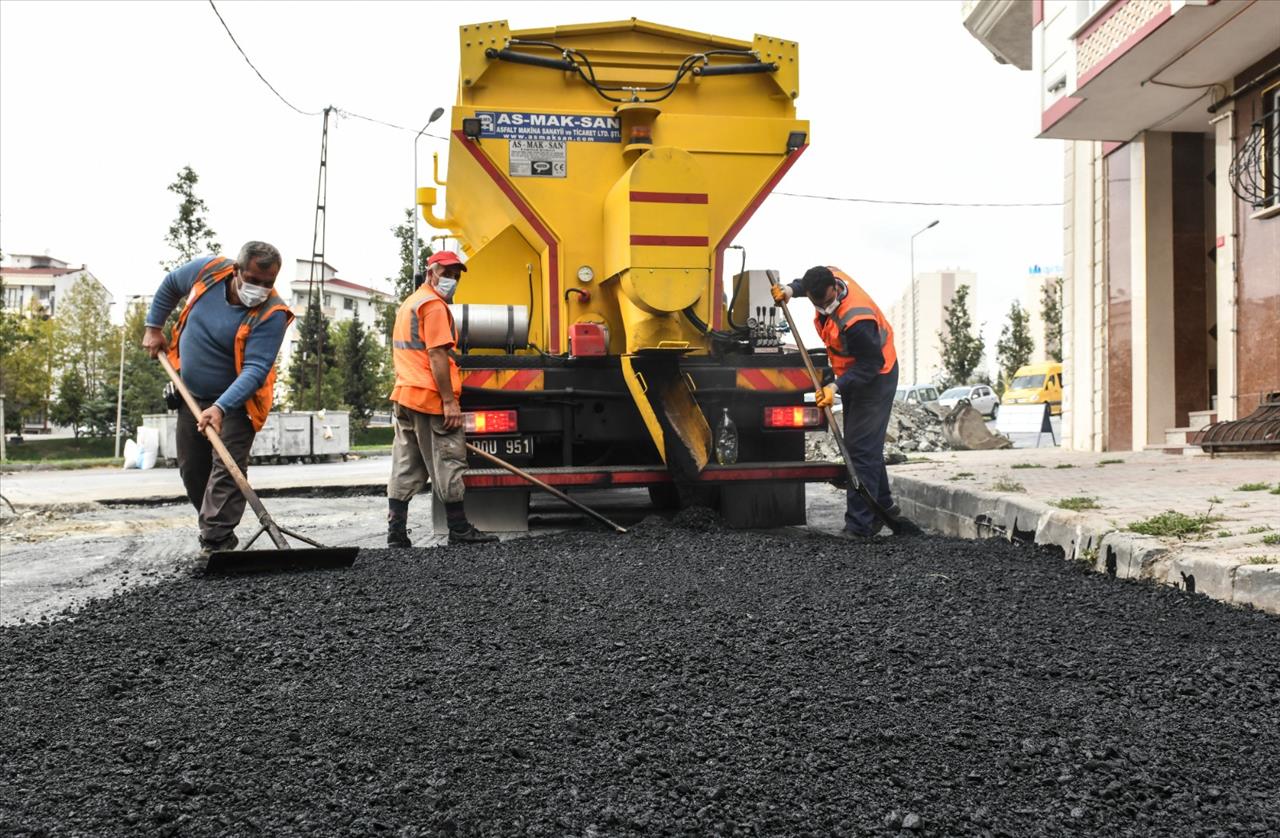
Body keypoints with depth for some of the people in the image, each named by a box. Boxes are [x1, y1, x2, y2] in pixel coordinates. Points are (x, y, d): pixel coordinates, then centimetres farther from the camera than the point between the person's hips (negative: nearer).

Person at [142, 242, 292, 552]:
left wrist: (220, 408, -44)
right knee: (192, 471, 13)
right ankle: (213, 527, 29)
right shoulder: (207, 270, -14)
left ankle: (217, 544, -16)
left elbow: (255, 369, -34)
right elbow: (170, 285, 10)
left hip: (236, 402, -5)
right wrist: (153, 326, 9)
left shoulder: (272, 314, -27)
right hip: (191, 395, 6)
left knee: (227, 469, -17)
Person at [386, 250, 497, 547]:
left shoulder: (408, 304, 23)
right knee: (447, 465, -3)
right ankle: (459, 530, 3)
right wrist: (450, 401, -19)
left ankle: (396, 533, 7)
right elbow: (436, 355, -17)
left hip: (404, 396, 10)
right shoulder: (434, 304, -8)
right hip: (431, 399, -9)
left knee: (406, 468, 8)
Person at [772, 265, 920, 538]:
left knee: (861, 449, -13)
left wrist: (837, 387, -33)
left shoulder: (855, 321, -36)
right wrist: (790, 289, -3)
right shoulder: (830, 276, -10)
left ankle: (859, 526, -12)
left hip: (876, 377, -10)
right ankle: (883, 507, 31)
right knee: (866, 446, 17)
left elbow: (872, 363, -28)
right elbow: (806, 283, 16)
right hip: (853, 374, 10)